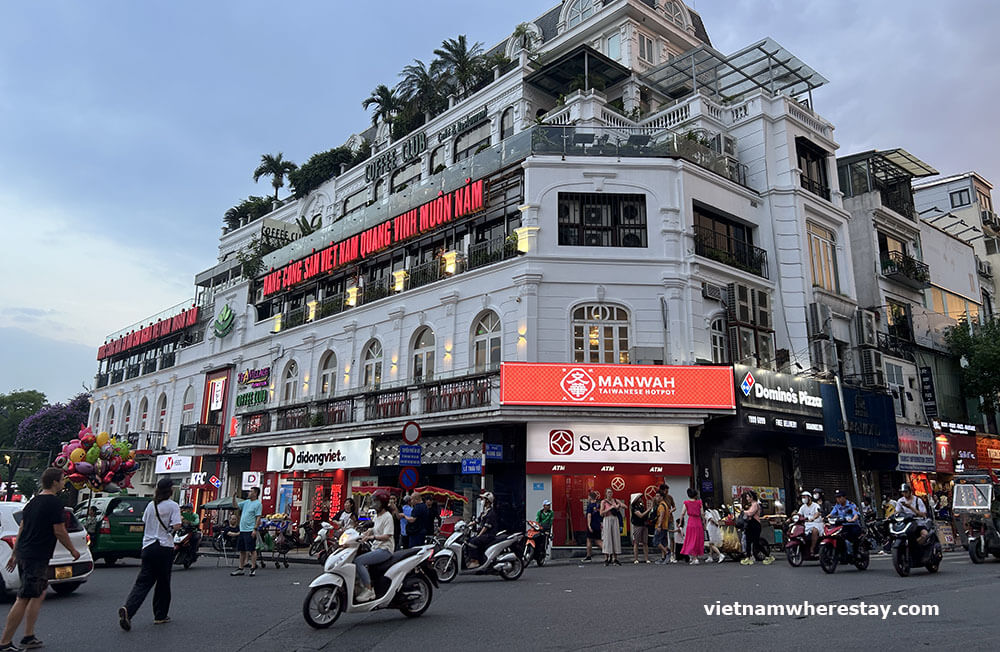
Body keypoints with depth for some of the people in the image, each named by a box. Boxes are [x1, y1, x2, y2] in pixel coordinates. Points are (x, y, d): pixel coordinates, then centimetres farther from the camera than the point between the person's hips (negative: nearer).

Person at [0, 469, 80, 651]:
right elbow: (59, 532, -12)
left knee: (39, 594, 16)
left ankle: (28, 637, 19)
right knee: (23, 600, -4)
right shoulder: (55, 503, -13)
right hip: (37, 558, -9)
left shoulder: (33, 502, 13)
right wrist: (73, 550, 0)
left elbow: (22, 529, 18)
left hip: (23, 554, 9)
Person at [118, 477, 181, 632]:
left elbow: (144, 524, 19)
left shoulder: (150, 505, 9)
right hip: (165, 548, -4)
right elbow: (176, 526, -15)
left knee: (143, 582, 2)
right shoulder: (173, 506, -8)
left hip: (148, 547, 4)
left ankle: (127, 609, -20)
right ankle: (160, 616, 16)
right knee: (163, 583, 9)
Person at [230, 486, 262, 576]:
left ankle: (253, 568, -1)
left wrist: (255, 529, -20)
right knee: (242, 550, 12)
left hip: (250, 531, -8)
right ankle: (240, 569, 19)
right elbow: (235, 505, 22)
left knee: (252, 550, -6)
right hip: (242, 530, 8)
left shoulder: (258, 504, -8)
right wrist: (234, 496, 9)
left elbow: (258, 518, -13)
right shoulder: (246, 502, 16)